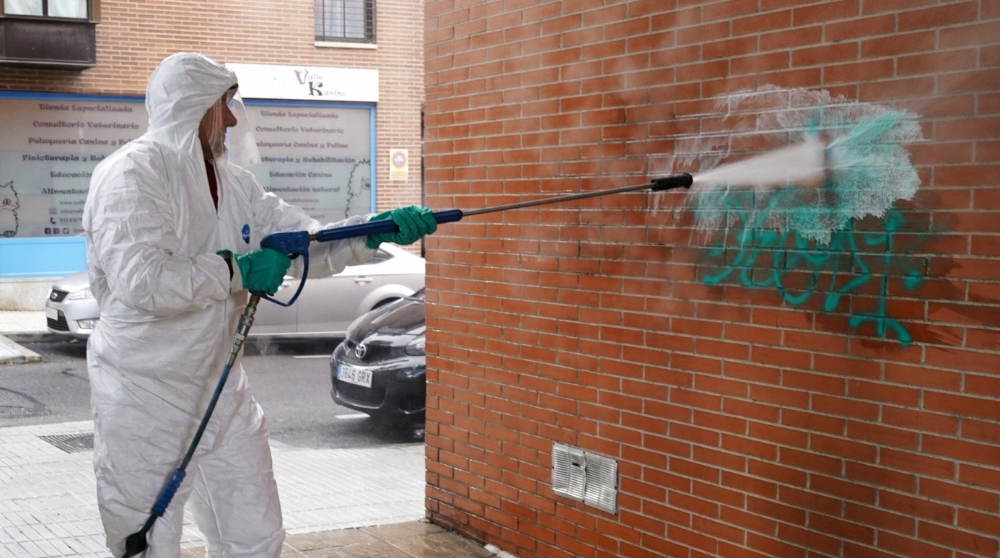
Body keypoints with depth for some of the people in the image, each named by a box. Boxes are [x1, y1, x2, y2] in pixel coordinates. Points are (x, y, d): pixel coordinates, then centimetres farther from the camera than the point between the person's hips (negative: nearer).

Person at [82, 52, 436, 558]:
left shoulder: (232, 180, 10)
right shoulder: (131, 174, -15)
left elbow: (308, 244, 12)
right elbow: (141, 282, -28)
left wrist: (381, 231, -2)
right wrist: (239, 271, -19)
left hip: (220, 386, 7)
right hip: (145, 396, -7)